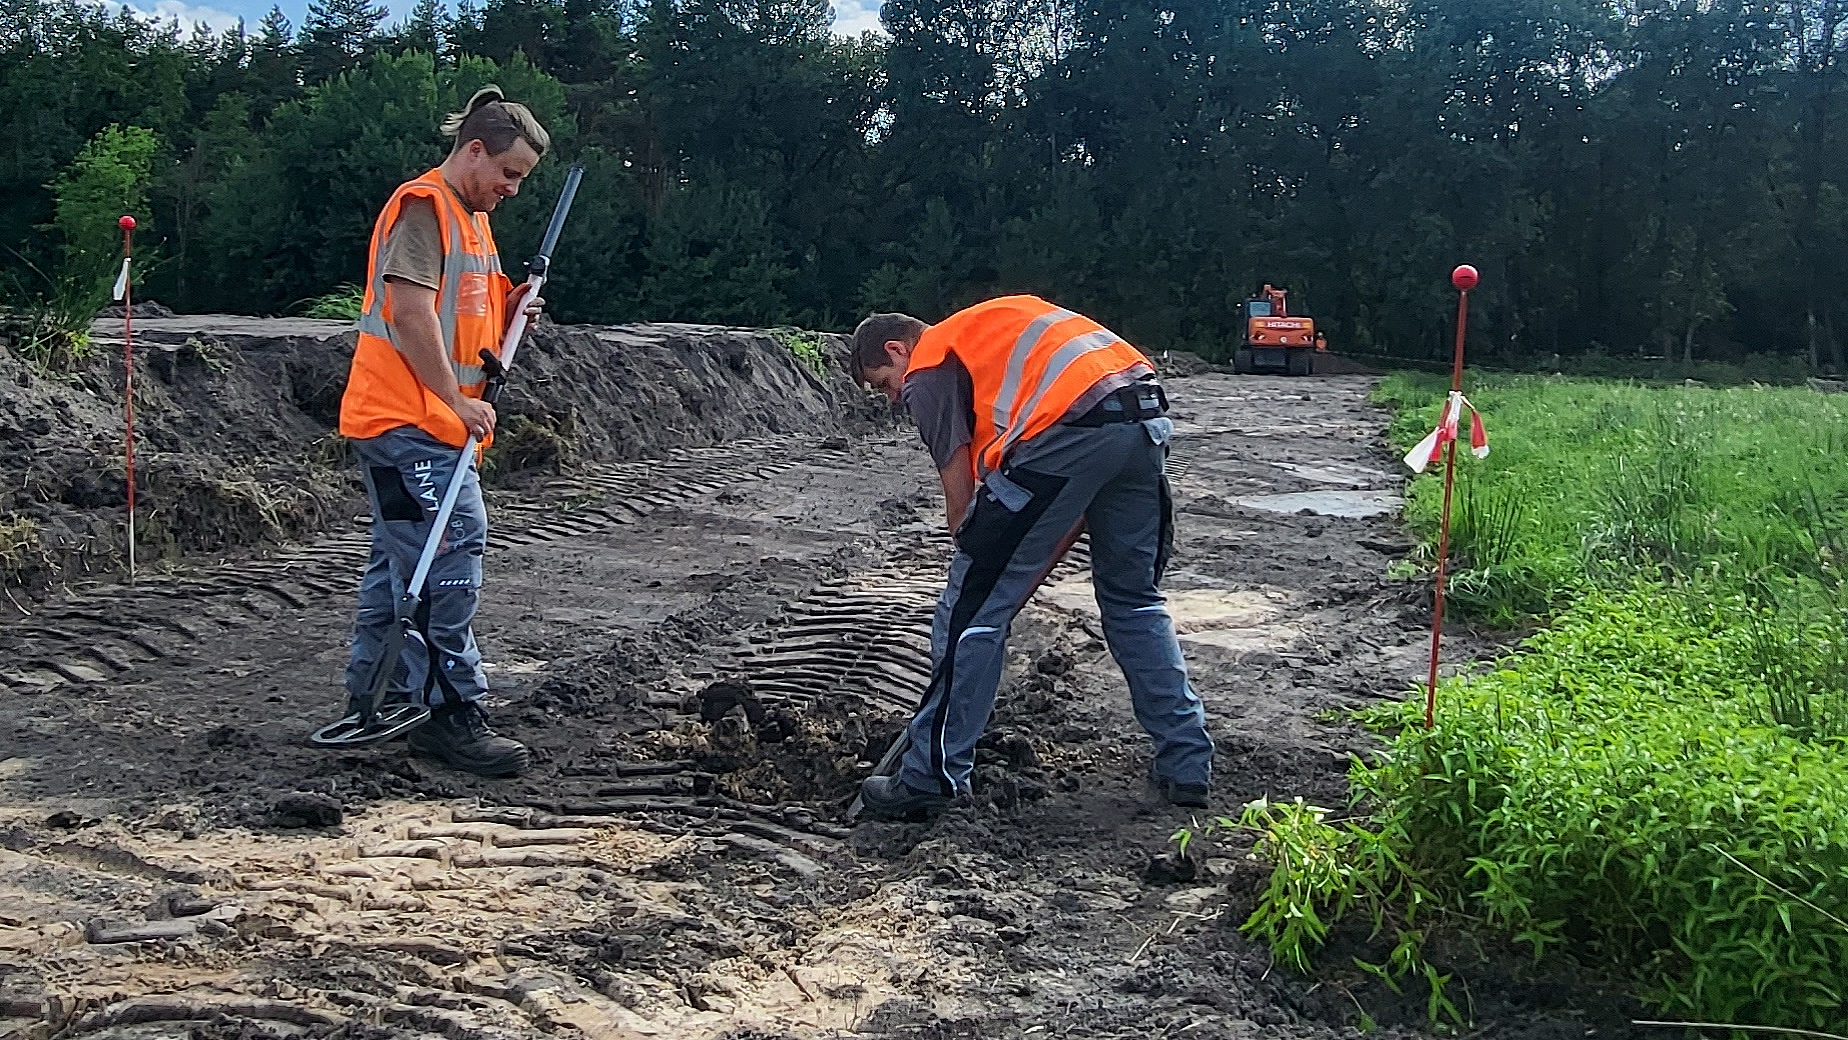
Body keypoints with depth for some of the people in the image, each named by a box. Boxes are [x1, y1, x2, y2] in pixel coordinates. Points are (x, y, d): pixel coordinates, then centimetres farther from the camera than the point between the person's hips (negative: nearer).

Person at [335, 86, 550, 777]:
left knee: (402, 560, 15)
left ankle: (373, 699, 25)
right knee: (449, 559, -13)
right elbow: (410, 311, -21)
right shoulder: (424, 206, -11)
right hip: (407, 421, -10)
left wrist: (508, 309, 5)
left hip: (433, 422, 10)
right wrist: (458, 401, -20)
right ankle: (452, 716, -9)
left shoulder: (472, 218, 20)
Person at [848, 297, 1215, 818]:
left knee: (973, 607, 4)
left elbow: (961, 494, 7)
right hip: (1146, 419, 8)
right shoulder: (992, 328, 36)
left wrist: (974, 564, 20)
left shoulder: (926, 370, 14)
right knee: (1136, 598, 23)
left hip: (1066, 431, -8)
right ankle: (1187, 766, 27)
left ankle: (931, 778, 11)